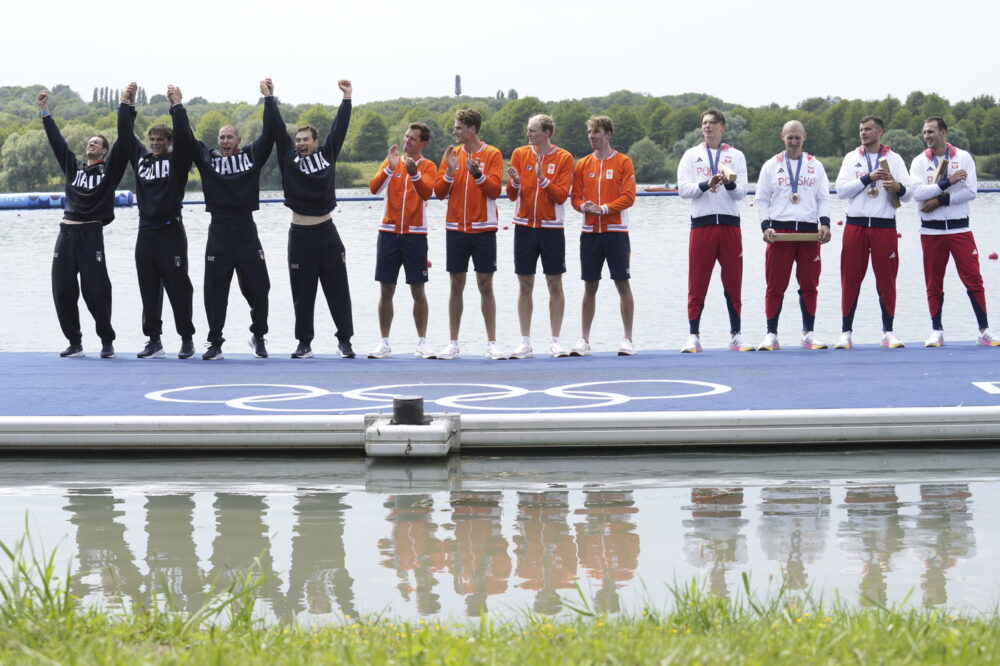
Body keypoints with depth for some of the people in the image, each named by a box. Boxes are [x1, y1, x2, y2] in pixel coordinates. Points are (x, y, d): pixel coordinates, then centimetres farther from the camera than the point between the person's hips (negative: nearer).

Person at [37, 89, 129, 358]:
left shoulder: (109, 169, 5)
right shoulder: (73, 166, 15)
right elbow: (56, 141, 15)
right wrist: (44, 112, 11)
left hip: (92, 234, -4)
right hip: (66, 233, 4)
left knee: (96, 290, -7)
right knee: (62, 290, 2)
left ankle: (107, 341, 4)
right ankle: (74, 342, 12)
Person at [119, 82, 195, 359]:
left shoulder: (176, 160, 0)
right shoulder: (140, 157, 13)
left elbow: (184, 139, -15)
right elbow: (125, 135, 10)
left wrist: (177, 106, -17)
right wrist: (127, 105, 4)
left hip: (171, 232, -5)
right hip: (146, 233, 5)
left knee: (178, 288, -2)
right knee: (149, 291, 6)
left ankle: (187, 339, 5)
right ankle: (153, 340, 12)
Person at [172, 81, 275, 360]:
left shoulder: (252, 156, 7)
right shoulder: (207, 158, 6)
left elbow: (269, 133, 2)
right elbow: (185, 137, 1)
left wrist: (268, 98, 0)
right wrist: (177, 107, -1)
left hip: (247, 231, 0)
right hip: (219, 234, 0)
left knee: (258, 289, 4)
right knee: (215, 291, 0)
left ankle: (258, 337, 23)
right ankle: (215, 343, 7)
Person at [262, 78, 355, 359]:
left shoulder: (327, 155, 7)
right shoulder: (289, 157, 5)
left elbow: (339, 128, 5)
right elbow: (277, 128, 1)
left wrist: (346, 98, 1)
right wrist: (269, 98, -3)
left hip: (327, 233, 0)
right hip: (300, 235, 0)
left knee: (338, 290, 3)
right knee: (302, 293, 4)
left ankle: (344, 340, 10)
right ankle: (304, 343, 11)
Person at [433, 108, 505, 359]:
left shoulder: (492, 154, -1)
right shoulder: (452, 154, 8)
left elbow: (495, 190, -9)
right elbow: (439, 192, 5)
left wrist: (478, 174, -24)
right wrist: (450, 171, -11)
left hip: (483, 228, -3)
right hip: (456, 228, 3)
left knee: (486, 285, -1)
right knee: (456, 285, 4)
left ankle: (491, 344, 4)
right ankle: (453, 344, 9)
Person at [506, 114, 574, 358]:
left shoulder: (563, 158, -1)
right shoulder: (520, 154, 5)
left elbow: (561, 196, -7)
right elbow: (511, 195, 4)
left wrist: (543, 180, -21)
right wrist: (514, 182, -17)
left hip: (551, 228, -2)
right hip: (524, 226, 2)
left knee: (555, 284, 0)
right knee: (525, 285, 3)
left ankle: (555, 341, 6)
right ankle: (525, 343, 8)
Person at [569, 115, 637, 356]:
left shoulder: (623, 162, -1)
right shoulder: (583, 165, 10)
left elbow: (628, 197, -7)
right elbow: (575, 197, 8)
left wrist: (604, 208, -19)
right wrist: (585, 207, -14)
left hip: (616, 231, -3)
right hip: (590, 232, 3)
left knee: (622, 284, -1)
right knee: (590, 286, 5)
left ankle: (628, 340, 4)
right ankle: (584, 340, 10)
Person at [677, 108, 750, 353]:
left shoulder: (736, 156, 11)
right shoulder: (691, 156, 10)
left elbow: (742, 192, 1)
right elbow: (683, 189, -1)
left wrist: (729, 184, -20)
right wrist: (706, 185, -16)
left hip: (730, 224, 1)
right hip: (701, 224, -1)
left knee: (733, 282, 2)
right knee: (697, 284, -3)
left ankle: (736, 336, 9)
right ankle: (693, 337, 0)